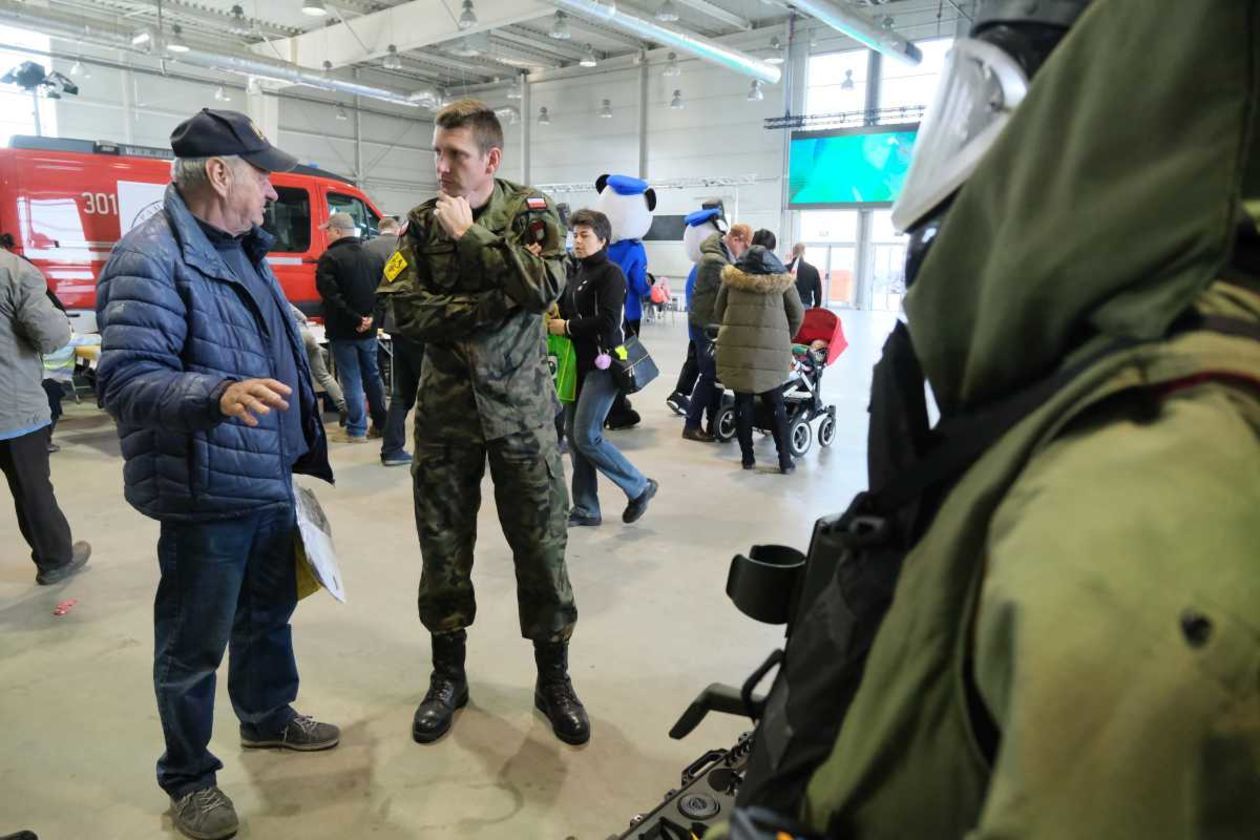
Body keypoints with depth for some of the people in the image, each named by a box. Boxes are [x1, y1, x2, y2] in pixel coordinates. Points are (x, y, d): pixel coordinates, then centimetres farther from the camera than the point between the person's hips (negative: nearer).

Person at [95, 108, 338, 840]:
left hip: (269, 477, 9)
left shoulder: (241, 247, 12)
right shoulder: (151, 257, -18)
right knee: (194, 644, 8)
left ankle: (268, 715, 47)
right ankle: (188, 778, 28)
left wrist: (300, 440, 24)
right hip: (206, 491, -9)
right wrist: (218, 395, -42)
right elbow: (124, 379, -26)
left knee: (271, 610, 24)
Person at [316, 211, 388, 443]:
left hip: (342, 330, -6)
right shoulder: (373, 257, 11)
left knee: (351, 380, -1)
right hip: (368, 329, 6)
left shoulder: (330, 258, -12)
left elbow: (331, 295, -20)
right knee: (372, 376, 15)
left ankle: (356, 430, 2)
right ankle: (381, 424, 22)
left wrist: (354, 319, -17)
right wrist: (369, 317, -1)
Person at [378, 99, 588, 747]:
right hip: (445, 409, 2)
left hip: (520, 408, -2)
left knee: (541, 546, 4)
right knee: (443, 547, 10)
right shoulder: (422, 222, 6)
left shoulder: (532, 212, 0)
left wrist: (468, 236, -14)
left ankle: (553, 679, 22)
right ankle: (448, 675, 30)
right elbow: (404, 308, -8)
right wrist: (492, 304, -16)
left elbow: (544, 286, -18)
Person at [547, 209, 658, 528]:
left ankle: (639, 487, 7)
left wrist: (567, 327, -11)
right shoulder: (577, 273, 15)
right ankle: (585, 509, 17)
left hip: (602, 364, -8)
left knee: (587, 436, -11)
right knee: (573, 435, 7)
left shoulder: (611, 273, -9)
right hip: (579, 363, 8)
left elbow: (607, 322, -20)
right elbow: (565, 310, 19)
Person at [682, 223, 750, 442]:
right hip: (706, 324, -10)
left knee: (717, 374, 11)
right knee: (709, 375, -6)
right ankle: (691, 426, 2)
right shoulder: (715, 260, -21)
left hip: (713, 322, 10)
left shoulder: (723, 254, 12)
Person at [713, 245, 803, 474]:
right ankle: (785, 460, 11)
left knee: (742, 401, 9)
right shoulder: (781, 278, 10)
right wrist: (786, 339, 27)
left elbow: (718, 311, 17)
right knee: (775, 404, 9)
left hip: (736, 347, 0)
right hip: (772, 350, 0)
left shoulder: (732, 276, 12)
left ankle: (748, 457, 14)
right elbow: (797, 314, 13)